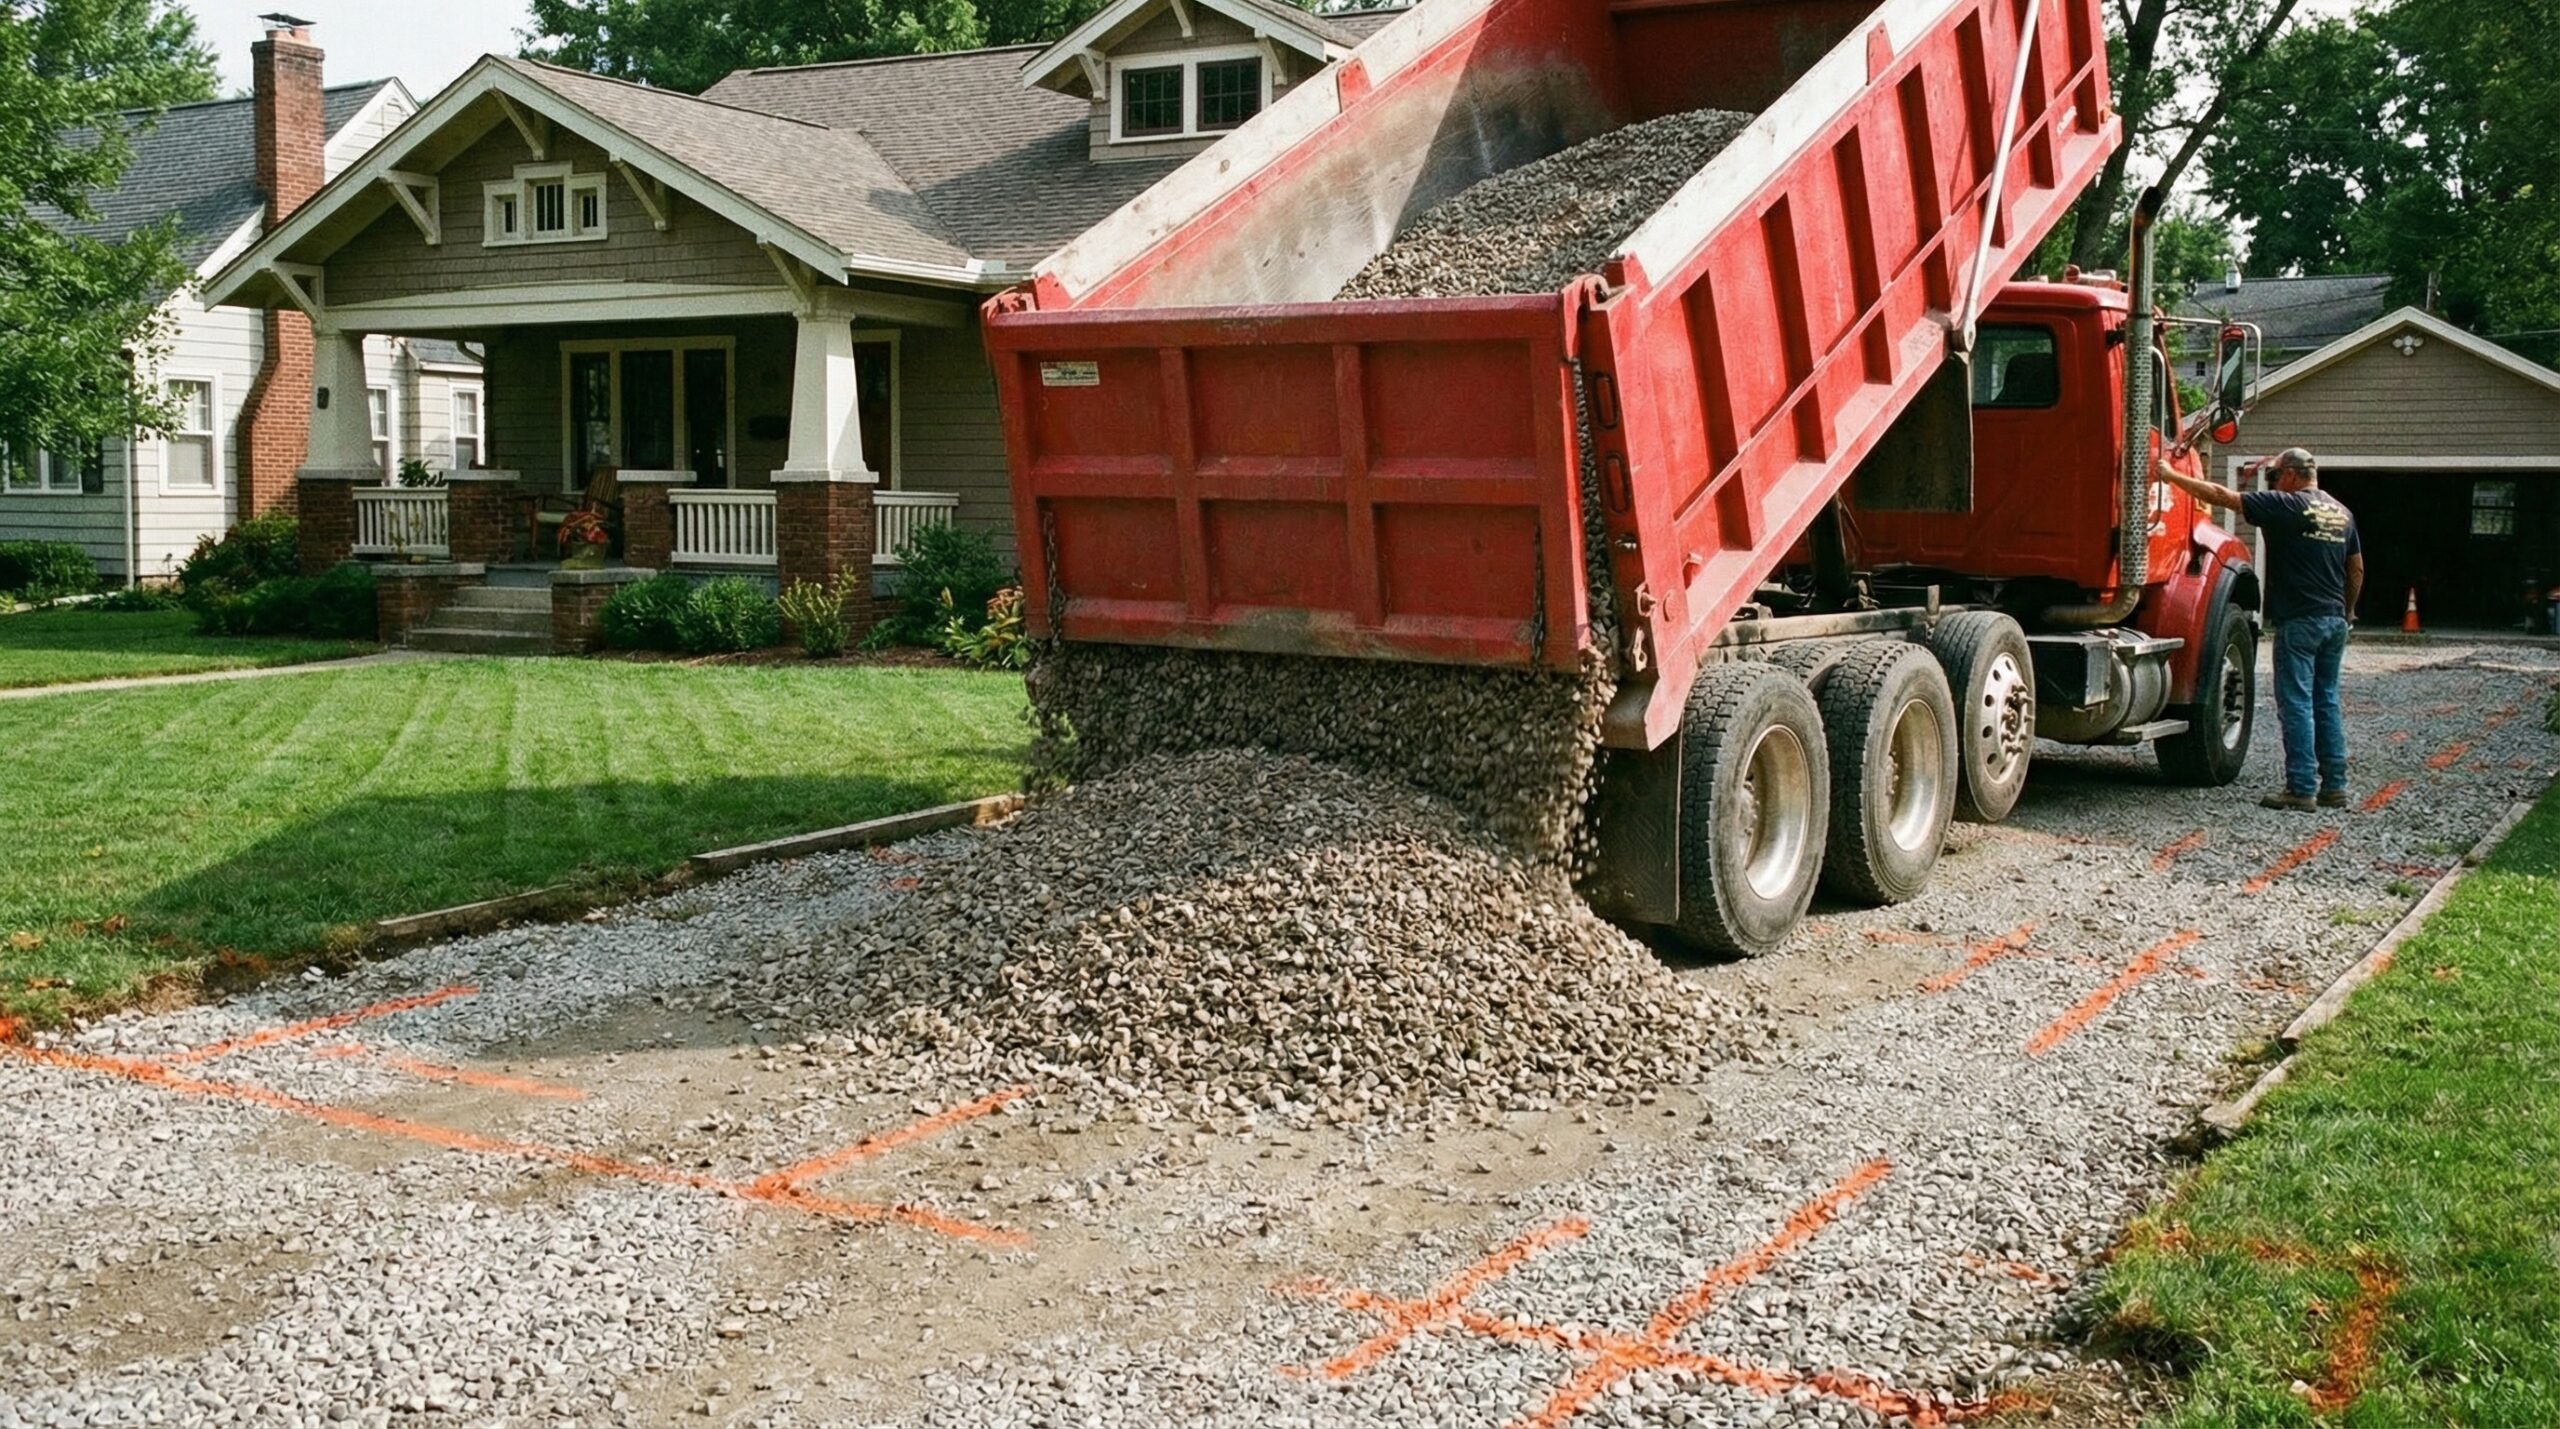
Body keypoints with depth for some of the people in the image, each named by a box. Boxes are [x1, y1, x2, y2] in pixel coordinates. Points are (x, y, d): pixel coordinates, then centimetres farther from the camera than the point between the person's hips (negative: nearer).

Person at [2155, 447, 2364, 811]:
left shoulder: (2287, 506, -10)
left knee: (2297, 704, -4)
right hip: (2335, 621, 8)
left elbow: (2221, 496, -11)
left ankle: (2301, 788, -5)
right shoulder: (2342, 512, 13)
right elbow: (2357, 570, 18)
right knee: (2327, 702, 12)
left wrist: (2172, 476, -4)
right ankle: (2334, 786, 13)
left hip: (2299, 621, -7)